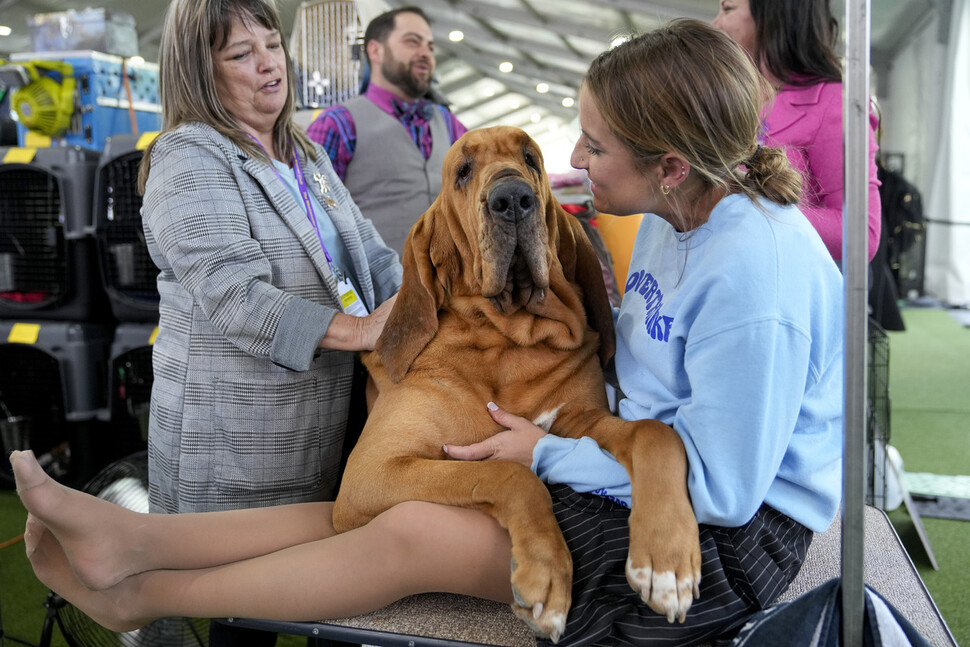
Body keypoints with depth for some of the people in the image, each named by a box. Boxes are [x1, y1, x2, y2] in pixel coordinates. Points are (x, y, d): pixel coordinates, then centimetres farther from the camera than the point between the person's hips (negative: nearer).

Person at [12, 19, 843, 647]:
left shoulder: (758, 276, -28)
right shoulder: (674, 215, 2)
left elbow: (718, 485, -24)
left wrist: (548, 452, -17)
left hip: (732, 534, -8)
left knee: (411, 535, -16)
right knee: (396, 501, -4)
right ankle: (135, 540, 1)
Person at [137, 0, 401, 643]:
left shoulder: (306, 155, 17)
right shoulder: (188, 160, -9)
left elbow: (370, 252, 16)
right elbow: (233, 295, -21)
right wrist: (354, 329, -25)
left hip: (325, 437, 7)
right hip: (231, 451, -7)